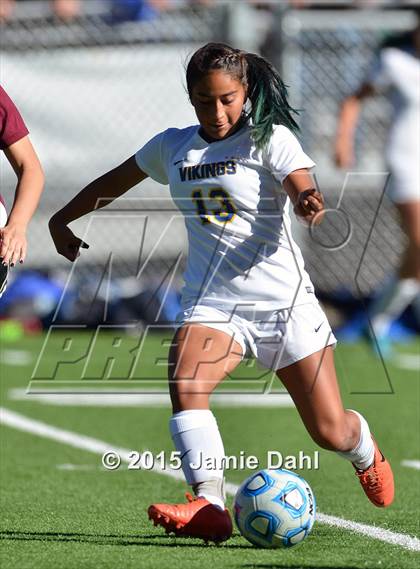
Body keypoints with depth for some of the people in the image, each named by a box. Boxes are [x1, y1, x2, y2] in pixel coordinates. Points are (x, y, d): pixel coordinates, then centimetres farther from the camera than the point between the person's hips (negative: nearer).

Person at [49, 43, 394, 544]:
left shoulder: (270, 139, -6)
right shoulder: (172, 147, 7)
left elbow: (303, 190, -22)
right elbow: (113, 183, 23)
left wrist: (310, 202, -45)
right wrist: (61, 219, 25)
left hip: (284, 300, -3)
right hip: (211, 301, 3)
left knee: (331, 433, 1)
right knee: (184, 383, -29)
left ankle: (365, 452, 39)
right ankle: (209, 508, -36)